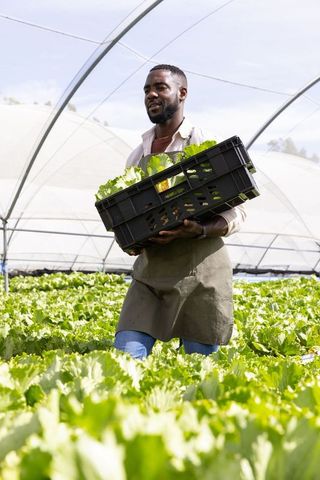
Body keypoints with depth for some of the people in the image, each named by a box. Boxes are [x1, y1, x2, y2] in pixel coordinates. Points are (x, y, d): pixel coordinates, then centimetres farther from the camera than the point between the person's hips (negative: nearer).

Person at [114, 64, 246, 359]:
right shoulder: (137, 155, 16)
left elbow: (236, 213, -2)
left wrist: (200, 231, -22)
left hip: (200, 270, -4)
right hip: (150, 270, 4)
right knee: (126, 357, -9)